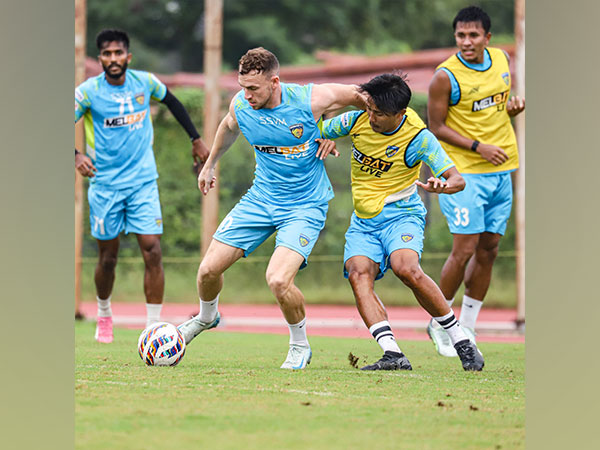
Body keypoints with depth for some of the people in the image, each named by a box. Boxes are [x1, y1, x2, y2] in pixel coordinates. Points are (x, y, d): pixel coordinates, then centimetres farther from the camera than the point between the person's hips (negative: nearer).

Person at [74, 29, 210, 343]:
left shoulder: (145, 82, -1)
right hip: (105, 185, -1)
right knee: (108, 257, 6)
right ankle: (104, 314, 34)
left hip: (143, 182, 1)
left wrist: (196, 140, 20)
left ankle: (154, 327, -8)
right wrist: (76, 155, -29)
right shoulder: (88, 91, -9)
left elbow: (172, 102, 19)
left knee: (152, 251, -12)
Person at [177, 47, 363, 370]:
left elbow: (360, 97, -4)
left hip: (305, 206, -5)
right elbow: (228, 128, 18)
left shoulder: (310, 100, -21)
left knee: (278, 280, -24)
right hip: (260, 198, 5)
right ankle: (207, 317, 37)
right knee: (208, 269, 2)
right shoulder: (240, 105, -9)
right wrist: (210, 164, 28)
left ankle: (300, 345, 3)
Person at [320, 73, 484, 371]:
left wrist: (441, 185, -39)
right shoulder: (356, 120, -3)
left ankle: (461, 341, -15)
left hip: (401, 215, -4)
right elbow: (318, 131, 14)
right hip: (363, 221, 4)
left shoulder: (418, 137, -13)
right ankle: (393, 354, -35)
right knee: (358, 274, -24)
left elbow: (457, 179, -15)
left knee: (406, 268, -32)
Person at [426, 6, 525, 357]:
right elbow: (437, 127, -9)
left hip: (501, 171, 6)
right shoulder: (446, 76, -12)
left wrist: (513, 107, -2)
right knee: (465, 249, -9)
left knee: (489, 249, 7)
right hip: (465, 173, -6)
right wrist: (478, 147, -17)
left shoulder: (502, 59, 6)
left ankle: (466, 329, 16)